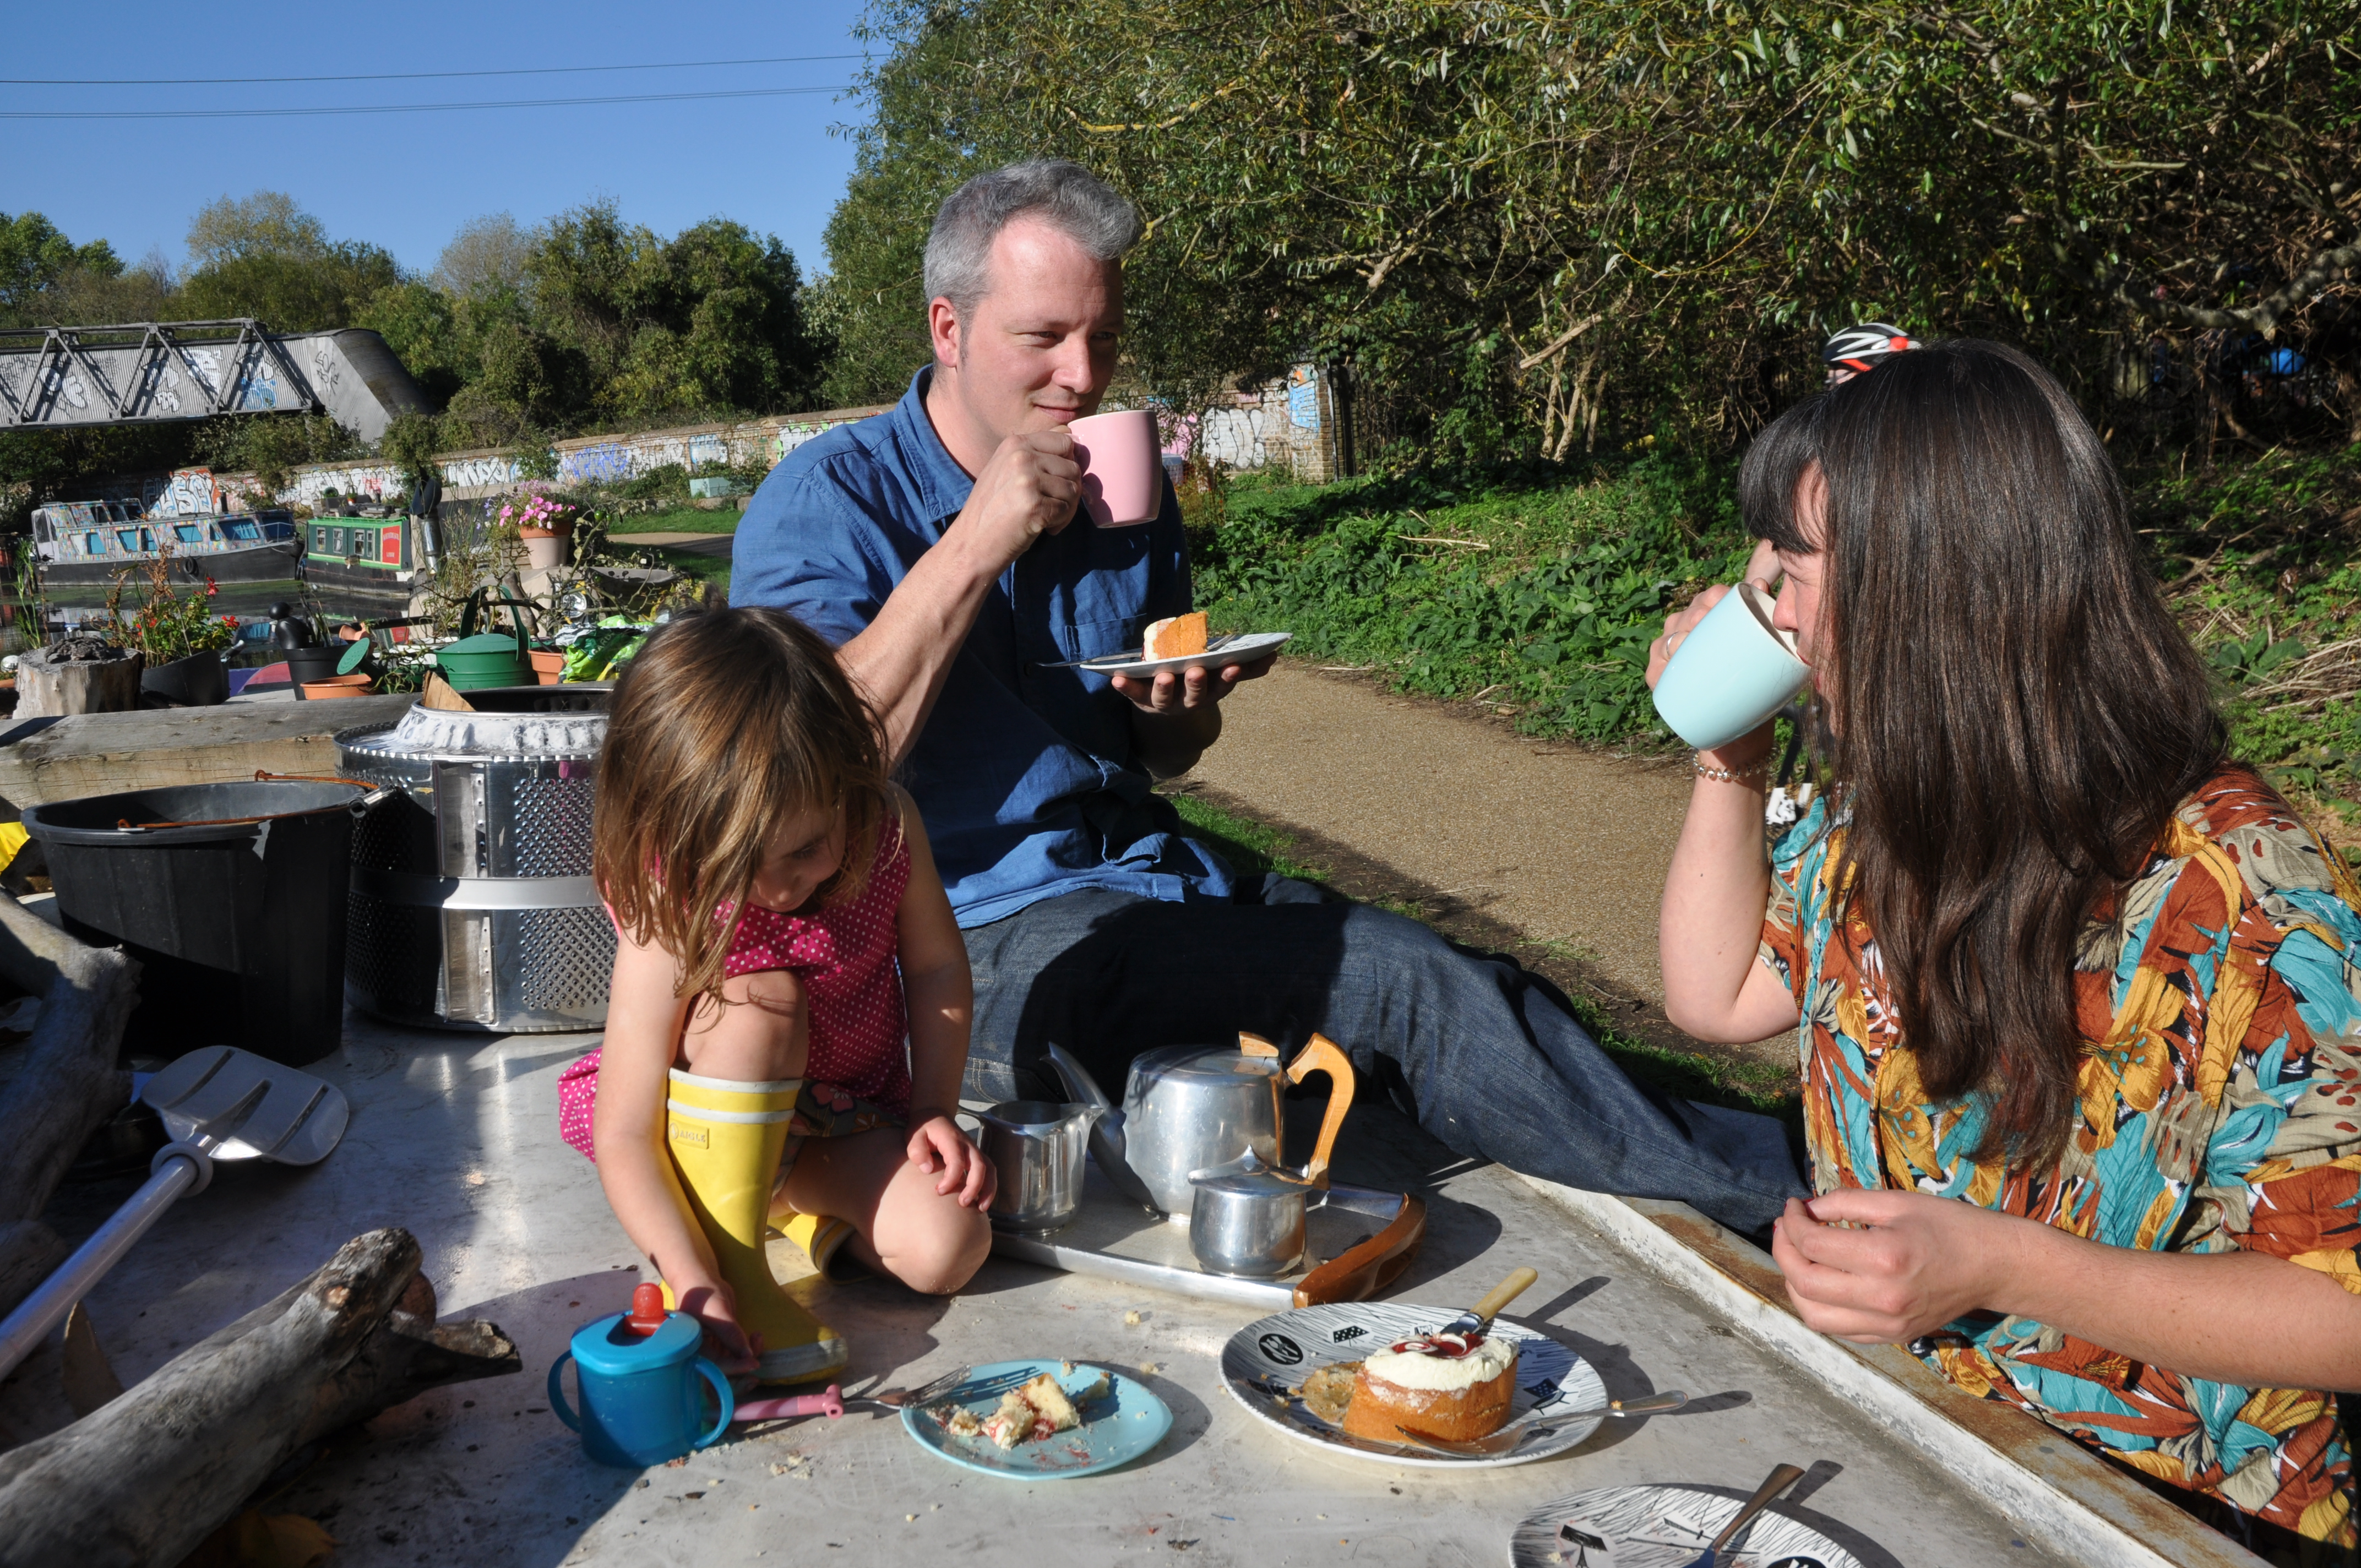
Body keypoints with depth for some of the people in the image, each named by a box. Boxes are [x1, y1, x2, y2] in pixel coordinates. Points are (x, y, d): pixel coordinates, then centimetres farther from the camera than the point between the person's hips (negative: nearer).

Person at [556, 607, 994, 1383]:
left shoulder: (887, 825, -20)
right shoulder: (672, 915, -30)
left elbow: (936, 966, -2)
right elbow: (622, 1137, -30)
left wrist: (935, 1109, -12)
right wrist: (694, 1283, -41)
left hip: (850, 1117, 3)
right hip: (718, 1121, -3)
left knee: (948, 1249, -23)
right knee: (763, 997, -36)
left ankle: (805, 1203, 7)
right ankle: (731, 1259, -21)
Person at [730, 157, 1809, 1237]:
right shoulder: (823, 501, -6)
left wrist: (1177, 716, -3)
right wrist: (975, 545, -20)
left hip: (1149, 881, 7)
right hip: (971, 939, -6)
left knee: (1456, 989, -16)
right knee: (1414, 986, -21)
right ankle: (1761, 1195, -9)